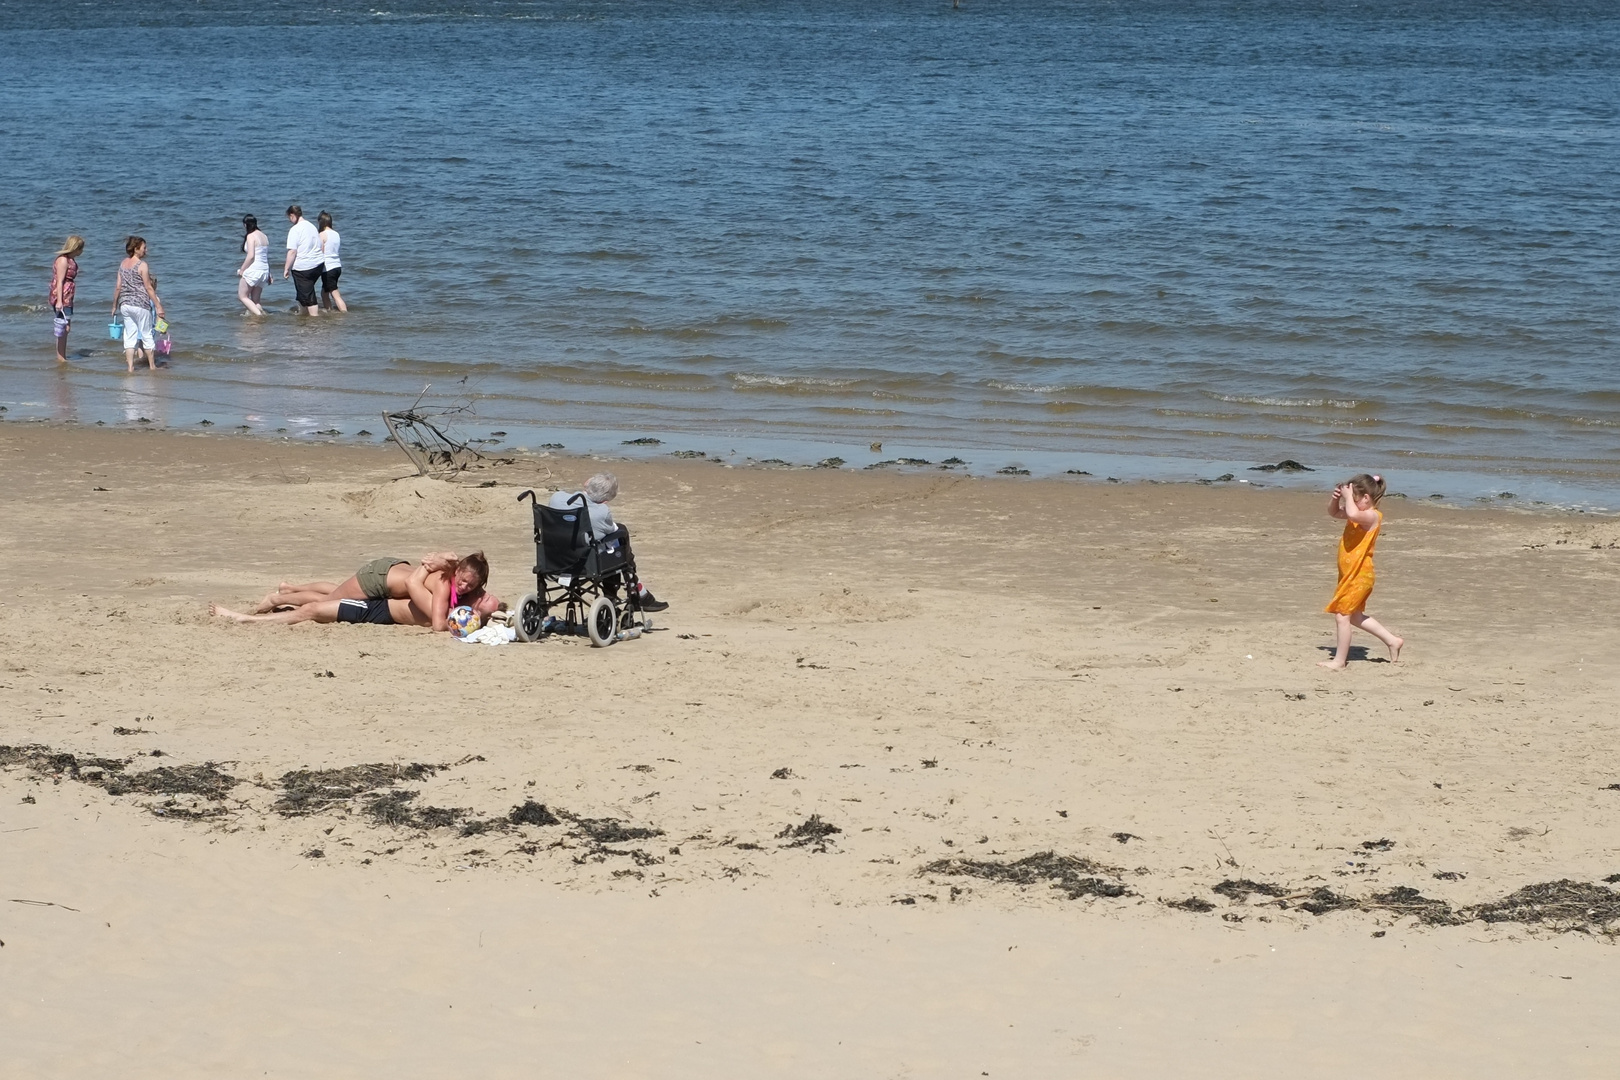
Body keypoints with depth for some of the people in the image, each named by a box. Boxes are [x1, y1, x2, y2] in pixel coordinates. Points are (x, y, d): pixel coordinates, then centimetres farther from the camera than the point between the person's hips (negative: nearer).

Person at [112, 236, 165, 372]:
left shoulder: (123, 264, 7)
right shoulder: (142, 265, -10)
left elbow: (118, 287, 9)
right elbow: (149, 288, -11)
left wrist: (114, 306, 18)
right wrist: (158, 306, -8)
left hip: (125, 304, 5)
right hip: (140, 304, -5)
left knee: (129, 336, 7)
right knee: (147, 335, 6)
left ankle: (130, 366, 4)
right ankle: (152, 366, 13)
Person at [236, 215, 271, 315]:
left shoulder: (251, 236, -11)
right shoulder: (264, 236, 13)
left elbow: (251, 256, -18)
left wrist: (242, 270, -9)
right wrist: (268, 275, 20)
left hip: (253, 270, -8)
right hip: (264, 270, 8)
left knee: (242, 296, 2)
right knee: (256, 300, 13)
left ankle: (259, 314, -13)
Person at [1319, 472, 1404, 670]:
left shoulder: (1372, 516, -18)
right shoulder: (1359, 516, 11)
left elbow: (1352, 513, -40)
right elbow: (1333, 513, 23)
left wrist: (1347, 496, -25)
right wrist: (1336, 498, 4)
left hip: (1358, 576, -11)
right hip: (1350, 574, 11)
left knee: (1342, 615, -6)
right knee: (1355, 616, 21)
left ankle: (1340, 659, 1)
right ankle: (1392, 641, 28)